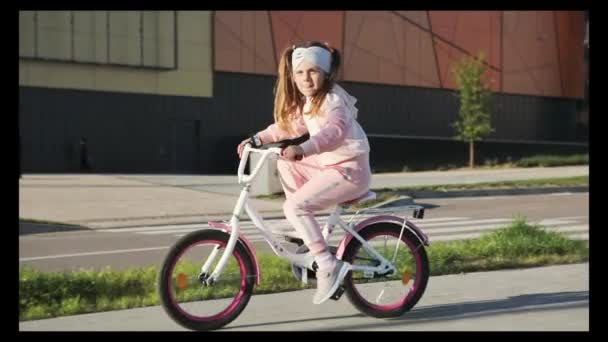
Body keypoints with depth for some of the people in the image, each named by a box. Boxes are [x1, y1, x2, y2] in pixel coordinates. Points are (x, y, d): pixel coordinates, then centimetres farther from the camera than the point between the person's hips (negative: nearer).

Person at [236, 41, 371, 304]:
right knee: (284, 164, 14)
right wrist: (258, 139, 11)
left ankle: (328, 265, -17)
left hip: (349, 169, -9)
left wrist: (303, 149, -53)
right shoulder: (306, 101, 12)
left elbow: (334, 130, -37)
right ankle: (304, 231, 12)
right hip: (327, 164, 9)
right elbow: (289, 125, 24)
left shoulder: (333, 99, -17)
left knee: (294, 207, -19)